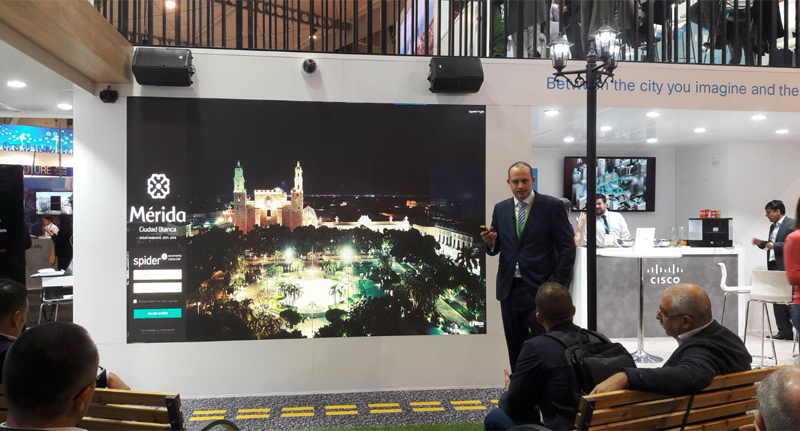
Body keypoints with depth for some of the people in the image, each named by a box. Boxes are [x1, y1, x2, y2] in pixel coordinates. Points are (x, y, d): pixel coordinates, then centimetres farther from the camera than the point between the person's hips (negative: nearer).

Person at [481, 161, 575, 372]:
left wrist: (557, 284, -11)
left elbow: (567, 248, -5)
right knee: (515, 347, 13)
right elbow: (496, 249, 11)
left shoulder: (552, 206, -4)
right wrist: (490, 242, -12)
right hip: (509, 288, 4)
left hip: (540, 288, -4)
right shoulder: (500, 209, 8)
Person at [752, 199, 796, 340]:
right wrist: (761, 243, 7)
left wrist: (774, 245, -22)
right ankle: (783, 331, 14)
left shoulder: (792, 224, -8)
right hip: (774, 266, 8)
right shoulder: (773, 226, 18)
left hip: (786, 267, -8)